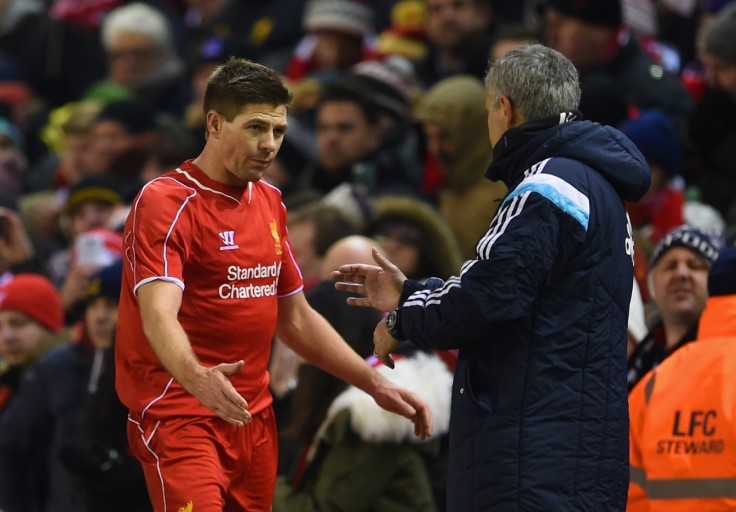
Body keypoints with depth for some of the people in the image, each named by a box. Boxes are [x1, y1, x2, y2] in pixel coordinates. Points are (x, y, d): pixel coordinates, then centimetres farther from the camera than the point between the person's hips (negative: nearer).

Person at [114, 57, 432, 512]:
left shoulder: (270, 202, 15)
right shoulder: (165, 202, -10)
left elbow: (295, 318, 24)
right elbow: (159, 314, -25)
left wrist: (375, 385, 17)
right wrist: (197, 378, -44)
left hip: (254, 419, 8)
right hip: (181, 419, -7)